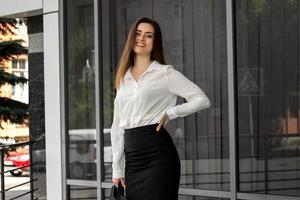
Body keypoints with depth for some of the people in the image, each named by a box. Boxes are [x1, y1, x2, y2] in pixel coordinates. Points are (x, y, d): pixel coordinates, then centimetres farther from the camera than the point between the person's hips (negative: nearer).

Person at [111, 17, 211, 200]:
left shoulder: (165, 73, 0)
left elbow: (202, 100, -4)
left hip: (158, 154, -5)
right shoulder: (123, 78, 16)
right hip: (132, 158, 5)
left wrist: (170, 113, -11)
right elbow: (117, 125, 15)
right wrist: (117, 170, 12)